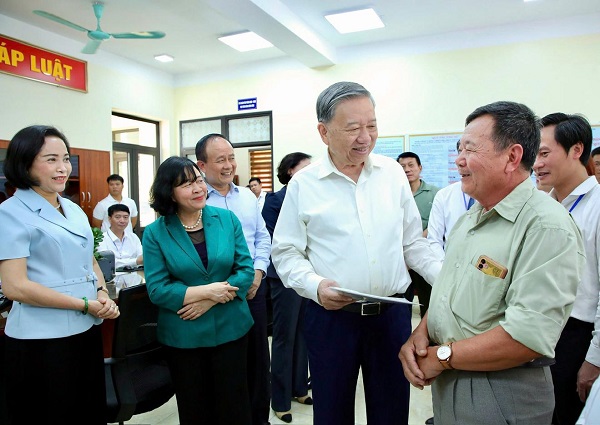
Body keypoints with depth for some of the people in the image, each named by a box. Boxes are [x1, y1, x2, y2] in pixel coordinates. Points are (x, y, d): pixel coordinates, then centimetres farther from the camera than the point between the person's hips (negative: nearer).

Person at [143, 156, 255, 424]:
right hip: (183, 336, -1)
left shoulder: (227, 219, -3)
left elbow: (246, 270, -4)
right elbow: (157, 289, -10)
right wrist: (205, 291, -19)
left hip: (230, 329, 1)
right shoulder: (156, 233, -6)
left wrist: (210, 300, -16)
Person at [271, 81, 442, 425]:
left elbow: (413, 243, 9)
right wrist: (315, 285, -19)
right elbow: (286, 253, -2)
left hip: (393, 314, 3)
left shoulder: (393, 173, 4)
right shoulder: (304, 184, -5)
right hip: (331, 316, -2)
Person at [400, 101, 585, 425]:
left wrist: (442, 356, -19)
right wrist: (421, 334, -6)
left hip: (500, 397, -7)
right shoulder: (470, 218, 7)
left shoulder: (548, 227, -21)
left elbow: (529, 336, -28)